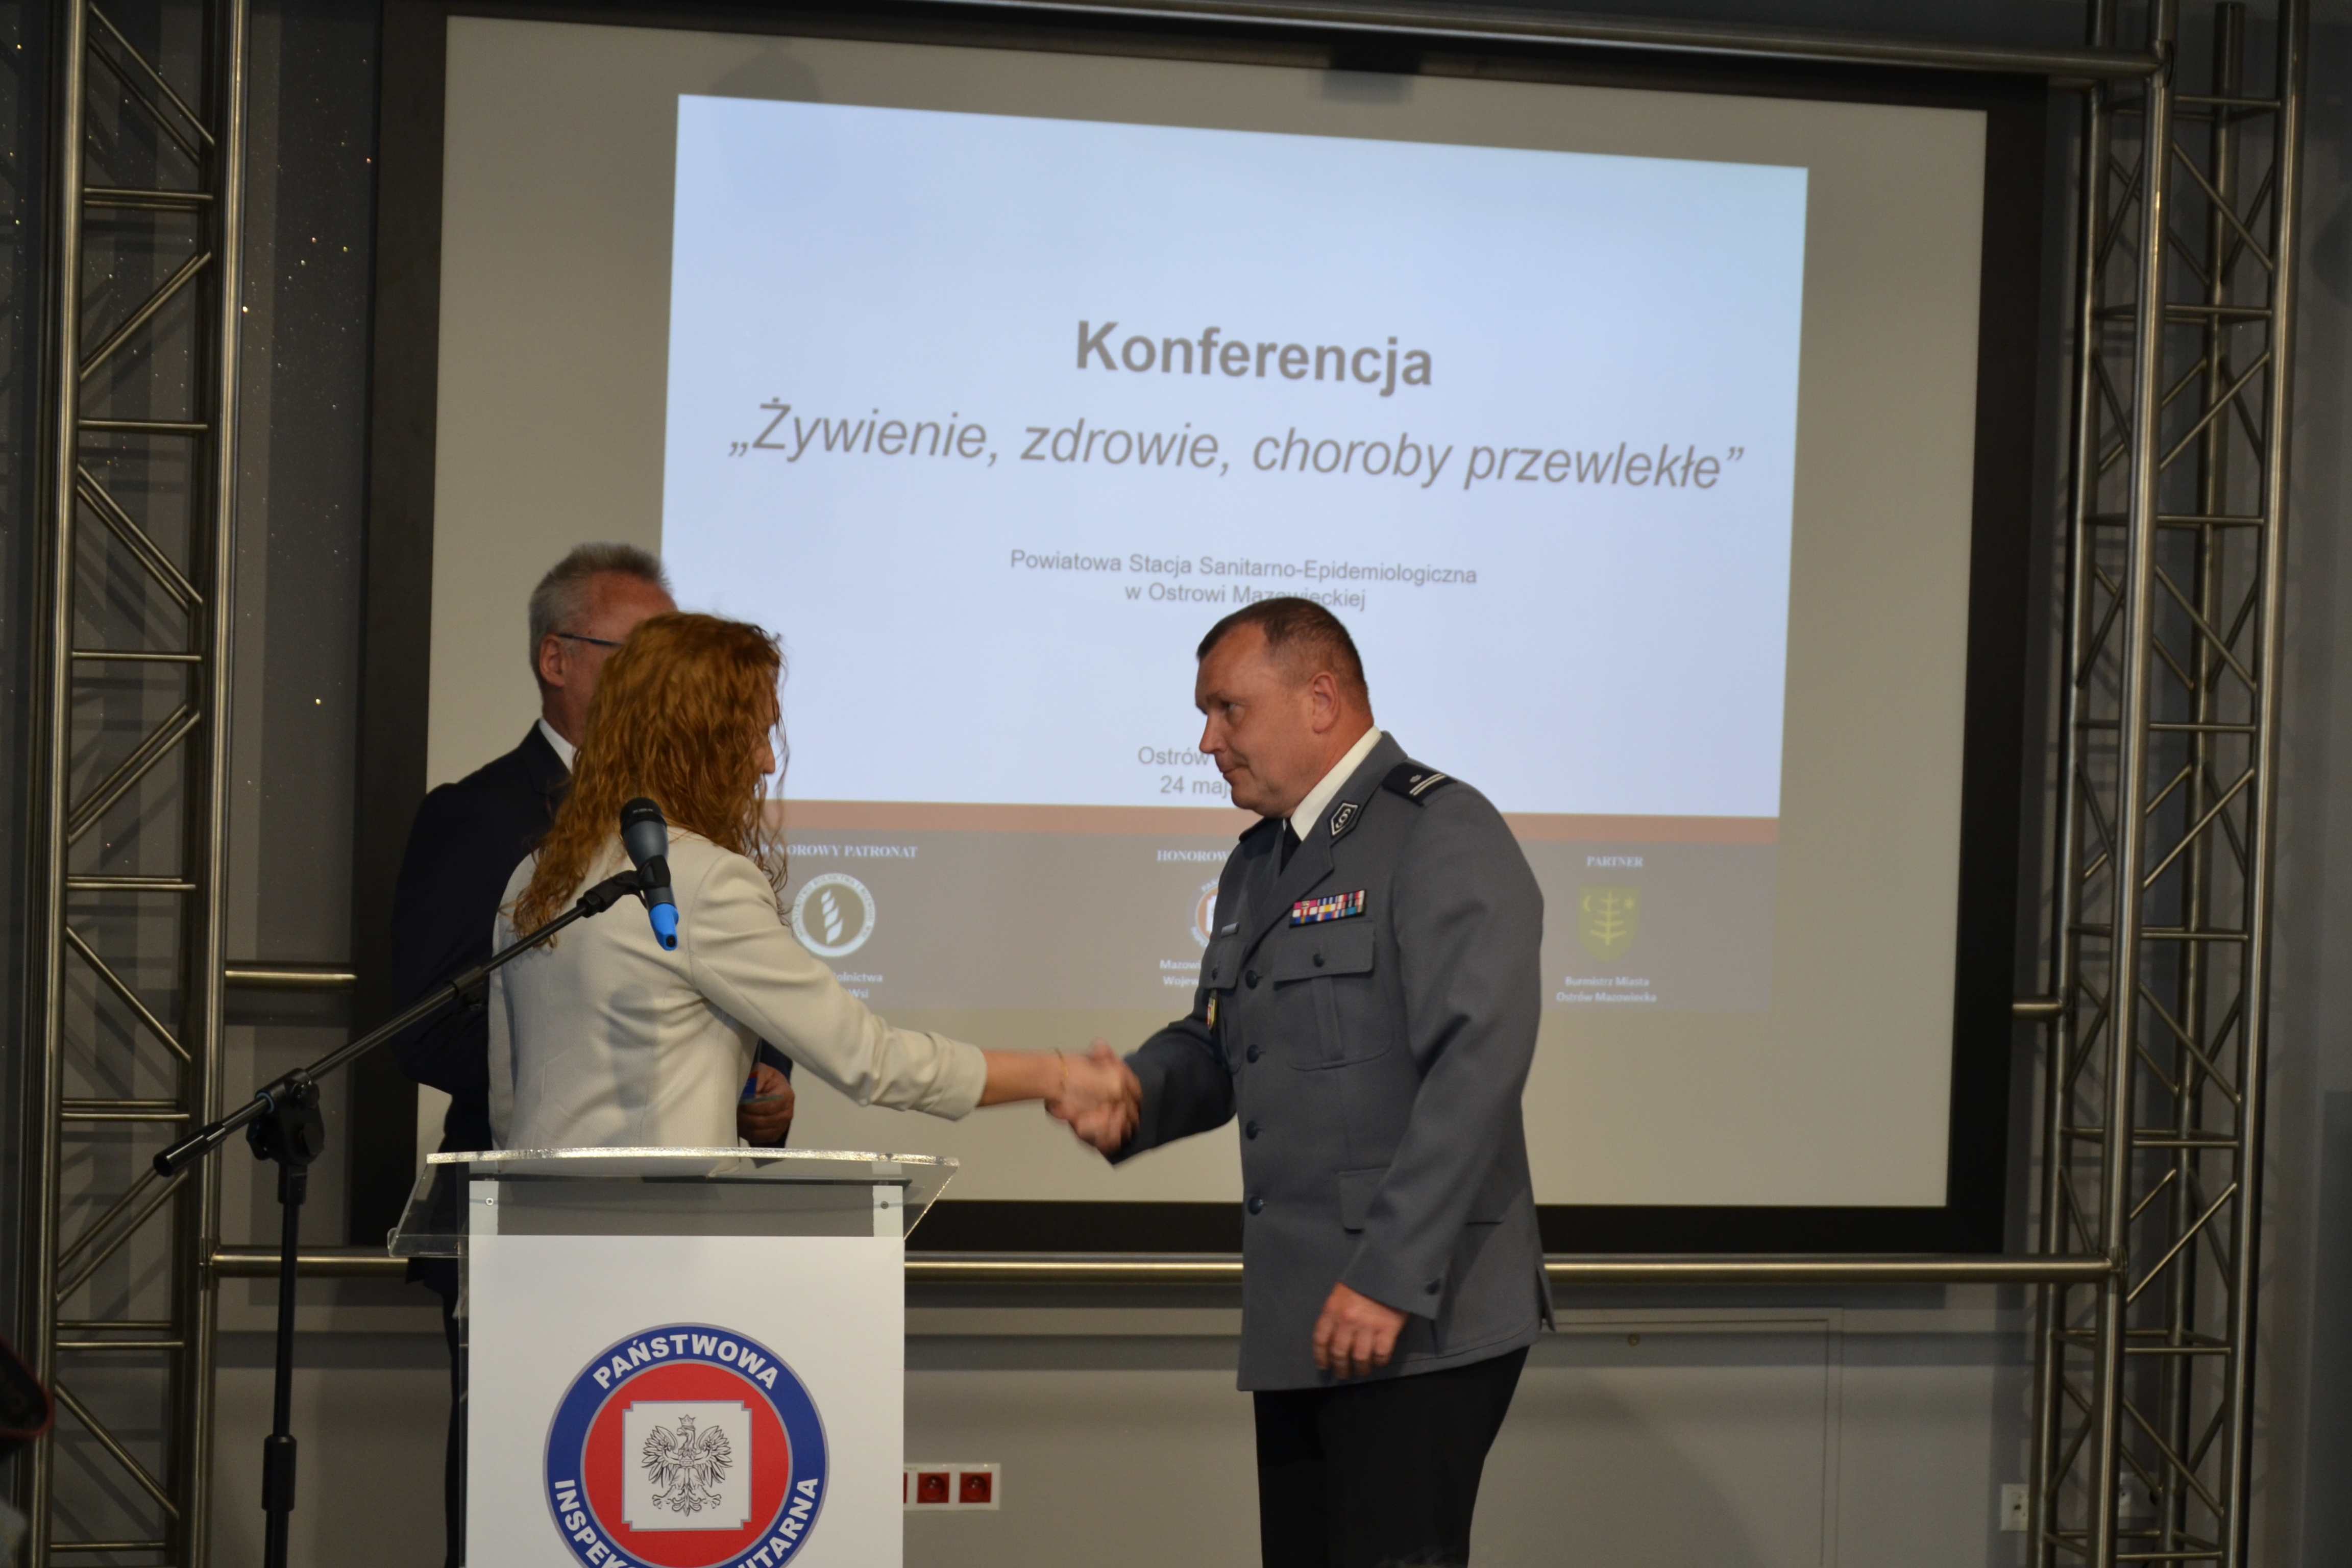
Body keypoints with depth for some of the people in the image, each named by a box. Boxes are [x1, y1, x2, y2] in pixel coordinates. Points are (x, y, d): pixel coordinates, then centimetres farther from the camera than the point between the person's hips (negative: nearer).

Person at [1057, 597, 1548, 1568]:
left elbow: (1477, 1064, -20)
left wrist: (1392, 1276, -24)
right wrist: (1138, 1096, 2)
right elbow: (1215, 1042, 27)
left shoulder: (1442, 835, -10)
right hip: (1298, 1322, 9)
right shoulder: (1257, 865, 20)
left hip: (1419, 1318, -9)